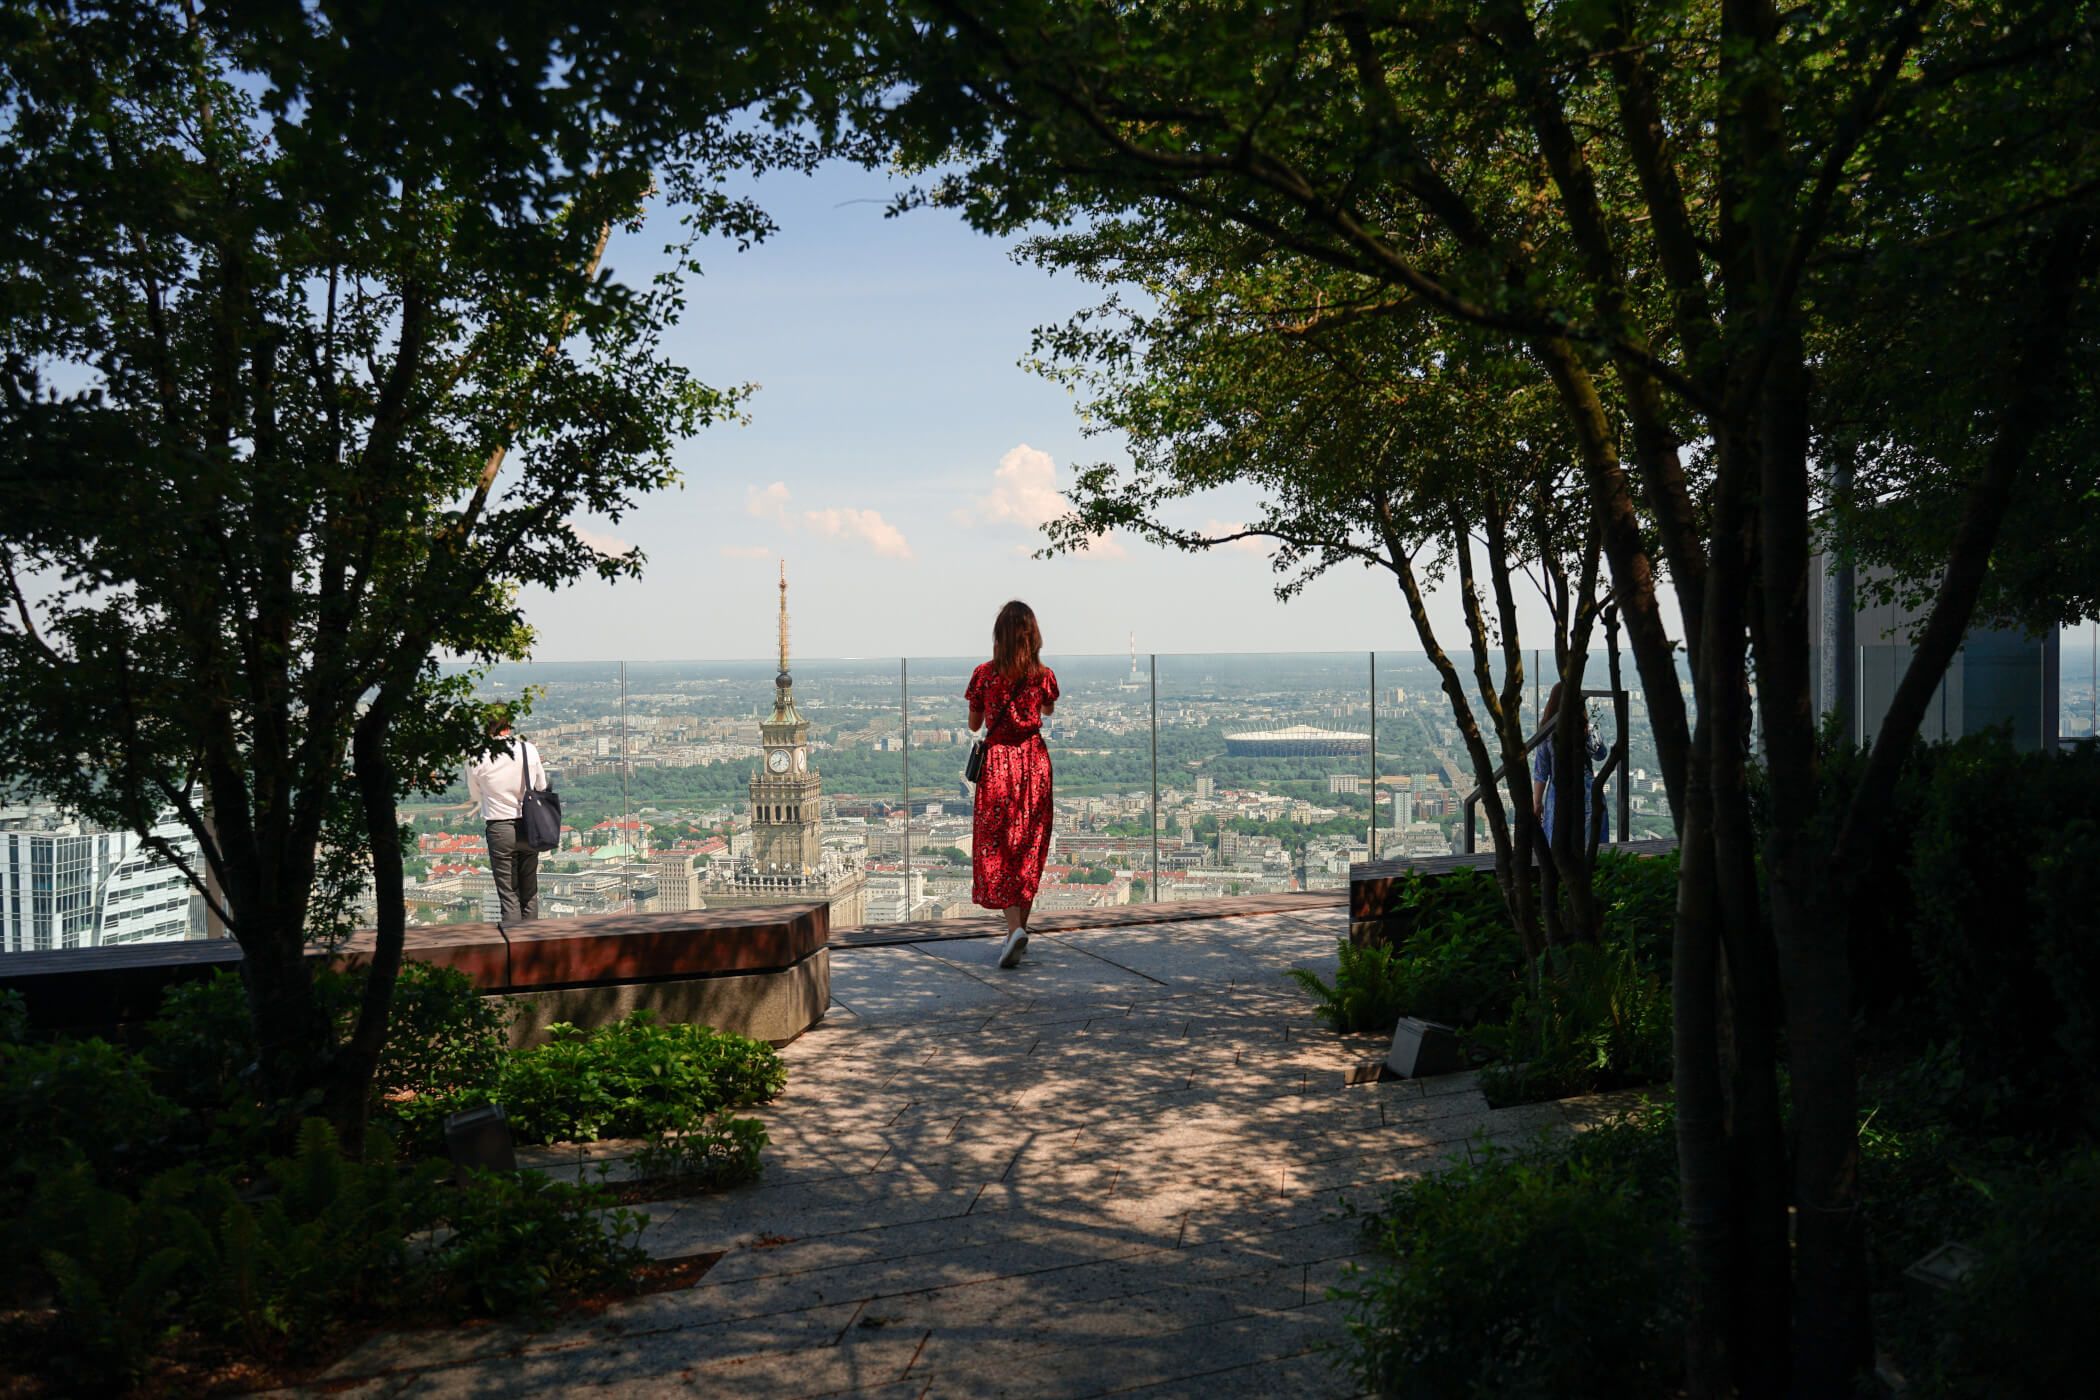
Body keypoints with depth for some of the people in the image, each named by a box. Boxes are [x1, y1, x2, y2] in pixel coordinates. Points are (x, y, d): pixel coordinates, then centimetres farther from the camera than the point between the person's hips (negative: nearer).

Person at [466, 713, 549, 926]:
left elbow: (474, 796, 6)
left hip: (499, 828, -2)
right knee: (530, 892, 13)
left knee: (509, 895, 3)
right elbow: (542, 785, 8)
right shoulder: (529, 749, -5)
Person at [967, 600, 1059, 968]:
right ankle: (1019, 928, 19)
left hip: (997, 761, -2)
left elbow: (974, 724, 4)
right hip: (1034, 760, 2)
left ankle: (1015, 927, -17)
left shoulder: (984, 674, -8)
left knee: (995, 848, 1)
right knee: (1029, 849, 12)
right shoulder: (1044, 675, -3)